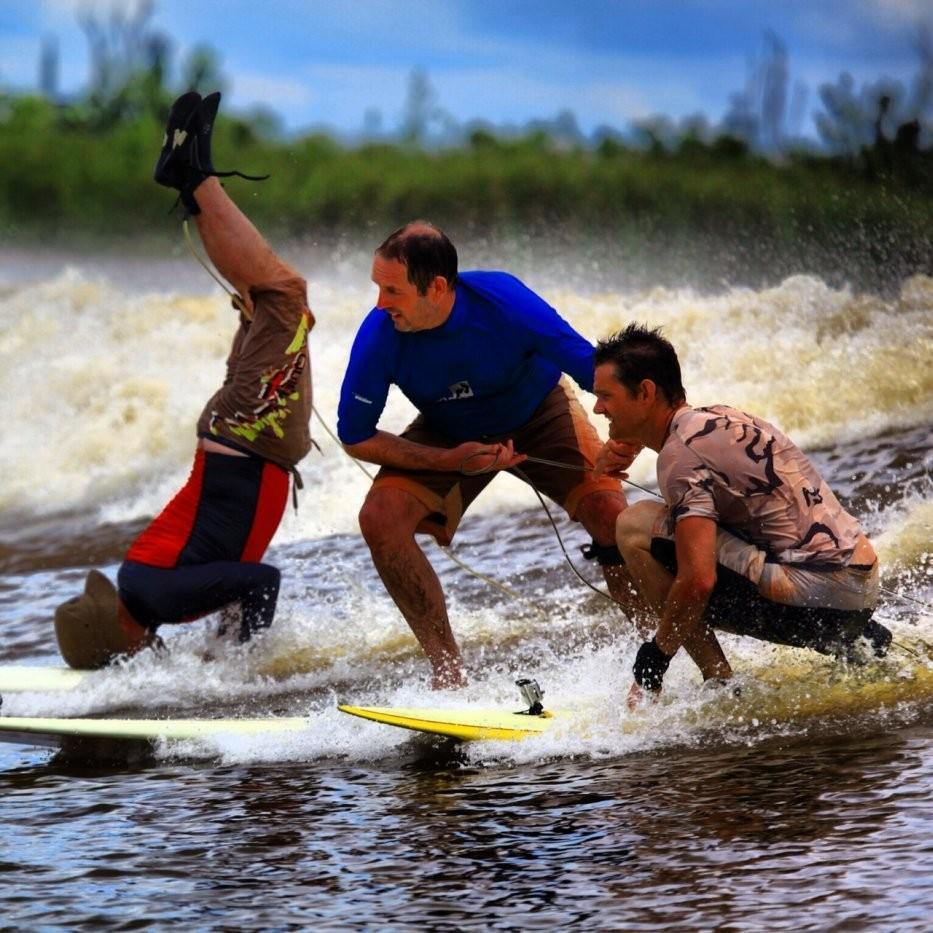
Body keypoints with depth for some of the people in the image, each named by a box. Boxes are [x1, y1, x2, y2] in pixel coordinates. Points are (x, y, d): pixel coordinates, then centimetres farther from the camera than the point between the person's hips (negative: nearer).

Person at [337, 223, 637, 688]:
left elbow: (596, 372, -24)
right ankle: (449, 670, -13)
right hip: (448, 436, 2)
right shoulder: (379, 336, -29)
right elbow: (356, 437, -16)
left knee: (611, 515, -24)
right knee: (380, 518, -22)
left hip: (539, 414, -2)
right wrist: (449, 461, -26)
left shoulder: (504, 303, -34)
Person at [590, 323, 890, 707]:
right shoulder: (721, 418, 16)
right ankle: (851, 642, 17)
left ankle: (721, 685, -7)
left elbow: (698, 581, -20)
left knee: (635, 525, -8)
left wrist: (649, 666, -9)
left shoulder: (681, 452, -11)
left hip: (814, 596, -9)